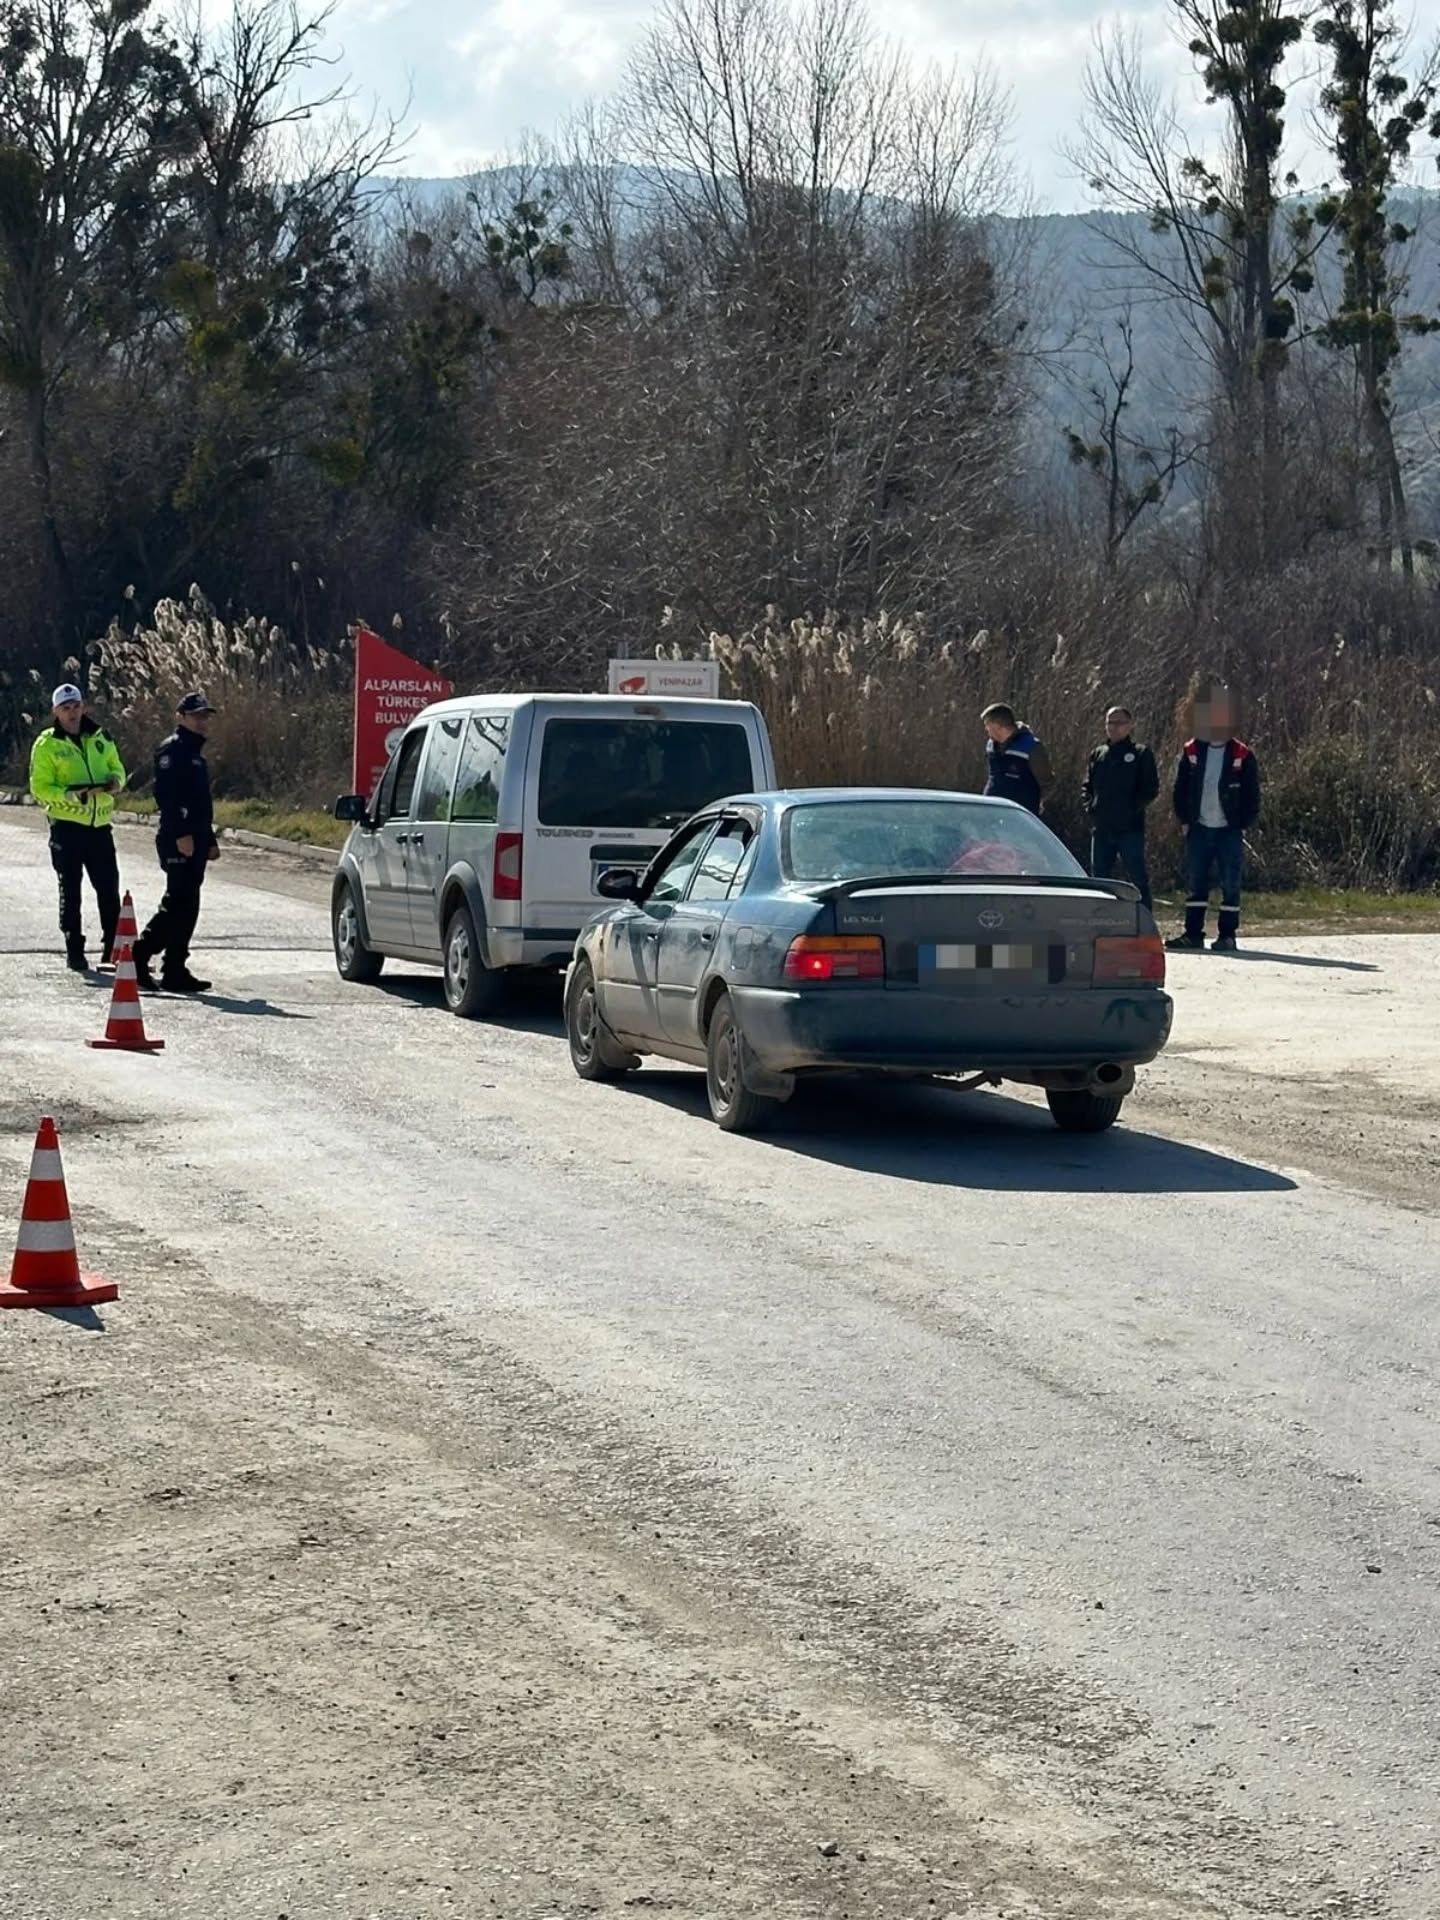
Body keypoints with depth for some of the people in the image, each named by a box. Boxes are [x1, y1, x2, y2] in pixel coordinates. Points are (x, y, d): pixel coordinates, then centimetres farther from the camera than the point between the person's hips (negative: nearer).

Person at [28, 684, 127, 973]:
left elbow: (117, 769, 16)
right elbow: (40, 788, -6)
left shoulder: (100, 738, 9)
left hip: (100, 823, 3)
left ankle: (114, 947, 13)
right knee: (70, 891, 3)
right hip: (66, 825, -3)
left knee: (109, 888, 4)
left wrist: (115, 781, -8)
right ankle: (74, 951, 10)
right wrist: (71, 796, -22)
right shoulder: (47, 745, -3)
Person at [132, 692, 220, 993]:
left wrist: (210, 841, 26)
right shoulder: (172, 751, -9)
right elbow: (166, 794, -19)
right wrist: (181, 834, -25)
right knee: (178, 905, -13)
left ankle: (175, 971, 12)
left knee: (186, 908, 9)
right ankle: (139, 957, -12)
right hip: (178, 843, -10)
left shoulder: (195, 754, 22)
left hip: (194, 842, 10)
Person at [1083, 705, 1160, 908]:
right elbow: (1087, 787, 20)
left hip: (1130, 828, -5)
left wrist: (1134, 807, -13)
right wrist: (1090, 807, 3)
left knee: (1137, 877, -4)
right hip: (1101, 828, 5)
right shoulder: (1098, 755, 15)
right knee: (1099, 878, 8)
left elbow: (1151, 790, -4)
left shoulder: (1141, 754, 0)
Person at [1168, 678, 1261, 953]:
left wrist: (1243, 827, -5)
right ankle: (1192, 934, 10)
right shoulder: (1191, 753, 6)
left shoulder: (1242, 756, -1)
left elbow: (1252, 796, 2)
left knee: (1230, 884, 0)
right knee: (1197, 884, 6)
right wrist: (1185, 822, 1)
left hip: (1229, 831, -2)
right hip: (1199, 830, 2)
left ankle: (1228, 935, 5)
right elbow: (1180, 790, 9)